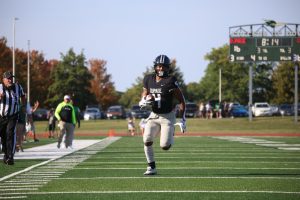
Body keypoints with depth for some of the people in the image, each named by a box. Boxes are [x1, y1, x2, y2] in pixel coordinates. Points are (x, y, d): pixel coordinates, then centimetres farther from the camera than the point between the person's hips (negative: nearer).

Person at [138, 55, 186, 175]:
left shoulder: (171, 81, -14)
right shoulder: (149, 79, 1)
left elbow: (181, 101, -11)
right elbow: (144, 95, 11)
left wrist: (183, 119, -14)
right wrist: (144, 101, -15)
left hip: (168, 116, -4)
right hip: (154, 115, 4)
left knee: (164, 146, -10)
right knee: (147, 140, -12)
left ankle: (171, 136, 27)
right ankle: (151, 167, -1)